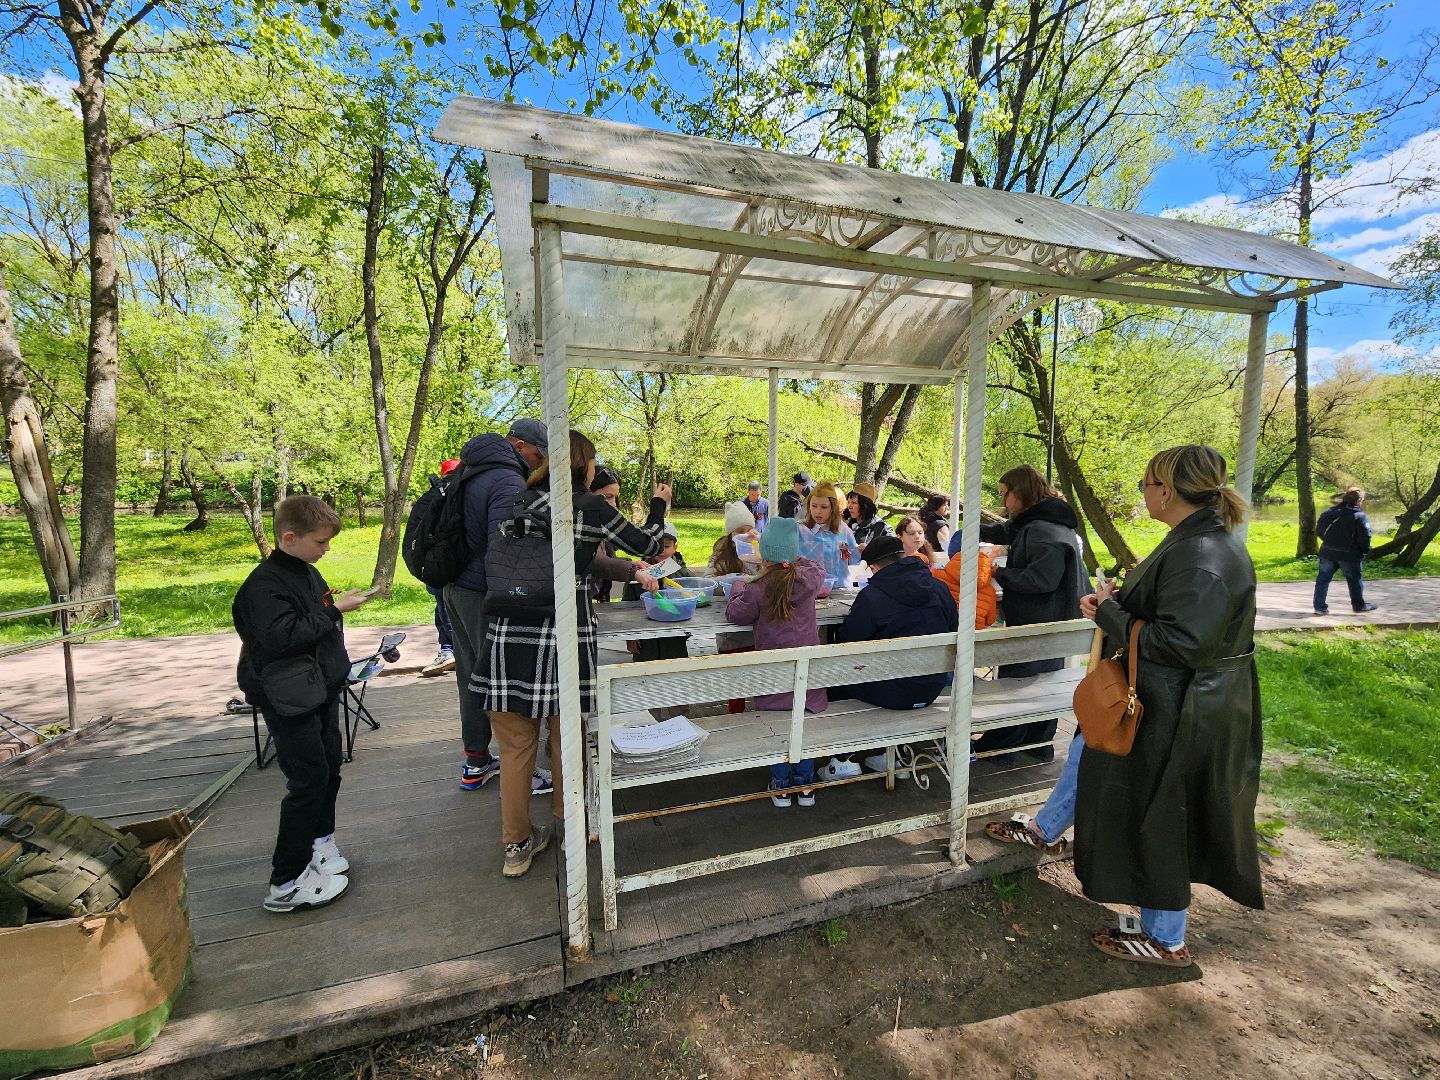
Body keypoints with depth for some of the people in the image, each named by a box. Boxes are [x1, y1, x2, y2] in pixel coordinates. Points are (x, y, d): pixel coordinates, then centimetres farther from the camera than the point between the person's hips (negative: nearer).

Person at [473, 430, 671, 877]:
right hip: (565, 635, -3)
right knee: (565, 736, 19)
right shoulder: (591, 506, -3)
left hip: (509, 634, 3)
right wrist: (659, 505, 26)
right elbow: (646, 545, 7)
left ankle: (517, 844, 25)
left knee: (515, 743, 13)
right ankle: (566, 818, 40)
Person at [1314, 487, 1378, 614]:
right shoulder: (1360, 517, -10)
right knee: (1355, 581, 14)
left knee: (1323, 579, 7)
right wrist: (1366, 551, 3)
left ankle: (1320, 606, 5)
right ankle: (1359, 605, 28)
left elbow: (1318, 531, 9)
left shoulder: (1328, 513, 4)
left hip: (1327, 553, 3)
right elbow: (1365, 537, -13)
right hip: (1349, 556, -3)